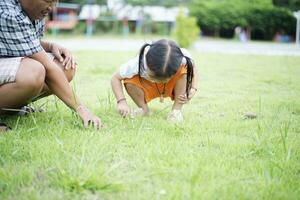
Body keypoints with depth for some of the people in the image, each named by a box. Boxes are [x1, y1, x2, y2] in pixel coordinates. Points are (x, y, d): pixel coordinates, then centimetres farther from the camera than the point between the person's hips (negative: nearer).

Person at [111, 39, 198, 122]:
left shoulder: (183, 59, -37)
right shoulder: (138, 64, -38)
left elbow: (192, 69, -13)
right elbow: (115, 78, -26)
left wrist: (192, 90, -28)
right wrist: (121, 101, -39)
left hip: (172, 86, 0)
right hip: (148, 86, 1)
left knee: (183, 70, -33)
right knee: (129, 82, -30)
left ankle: (177, 110, -15)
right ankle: (143, 108, -1)